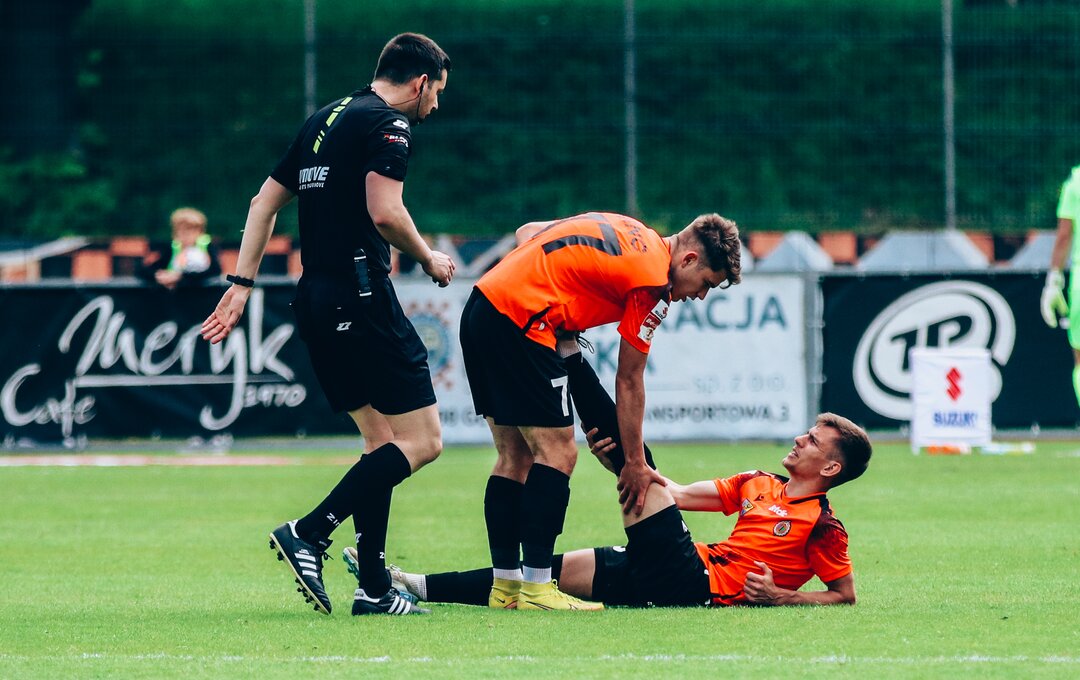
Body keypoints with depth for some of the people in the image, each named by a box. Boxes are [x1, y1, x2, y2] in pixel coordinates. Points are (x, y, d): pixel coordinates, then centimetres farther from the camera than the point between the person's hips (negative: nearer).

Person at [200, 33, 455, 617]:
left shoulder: (325, 121, 19)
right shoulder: (389, 123, -7)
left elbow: (264, 202, 20)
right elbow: (384, 212, -19)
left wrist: (242, 284, 20)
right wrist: (429, 259, -1)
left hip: (315, 302, 9)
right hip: (360, 295, -9)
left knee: (381, 439, 14)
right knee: (421, 441, -7)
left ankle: (373, 588, 8)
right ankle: (308, 534, -15)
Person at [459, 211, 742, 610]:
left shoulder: (625, 233, 18)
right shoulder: (652, 281, -7)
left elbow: (528, 231, 26)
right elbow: (629, 380, -2)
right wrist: (635, 463, 6)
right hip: (518, 319, -10)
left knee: (516, 456, 12)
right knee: (557, 453, -6)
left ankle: (505, 585, 12)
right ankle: (536, 589, -9)